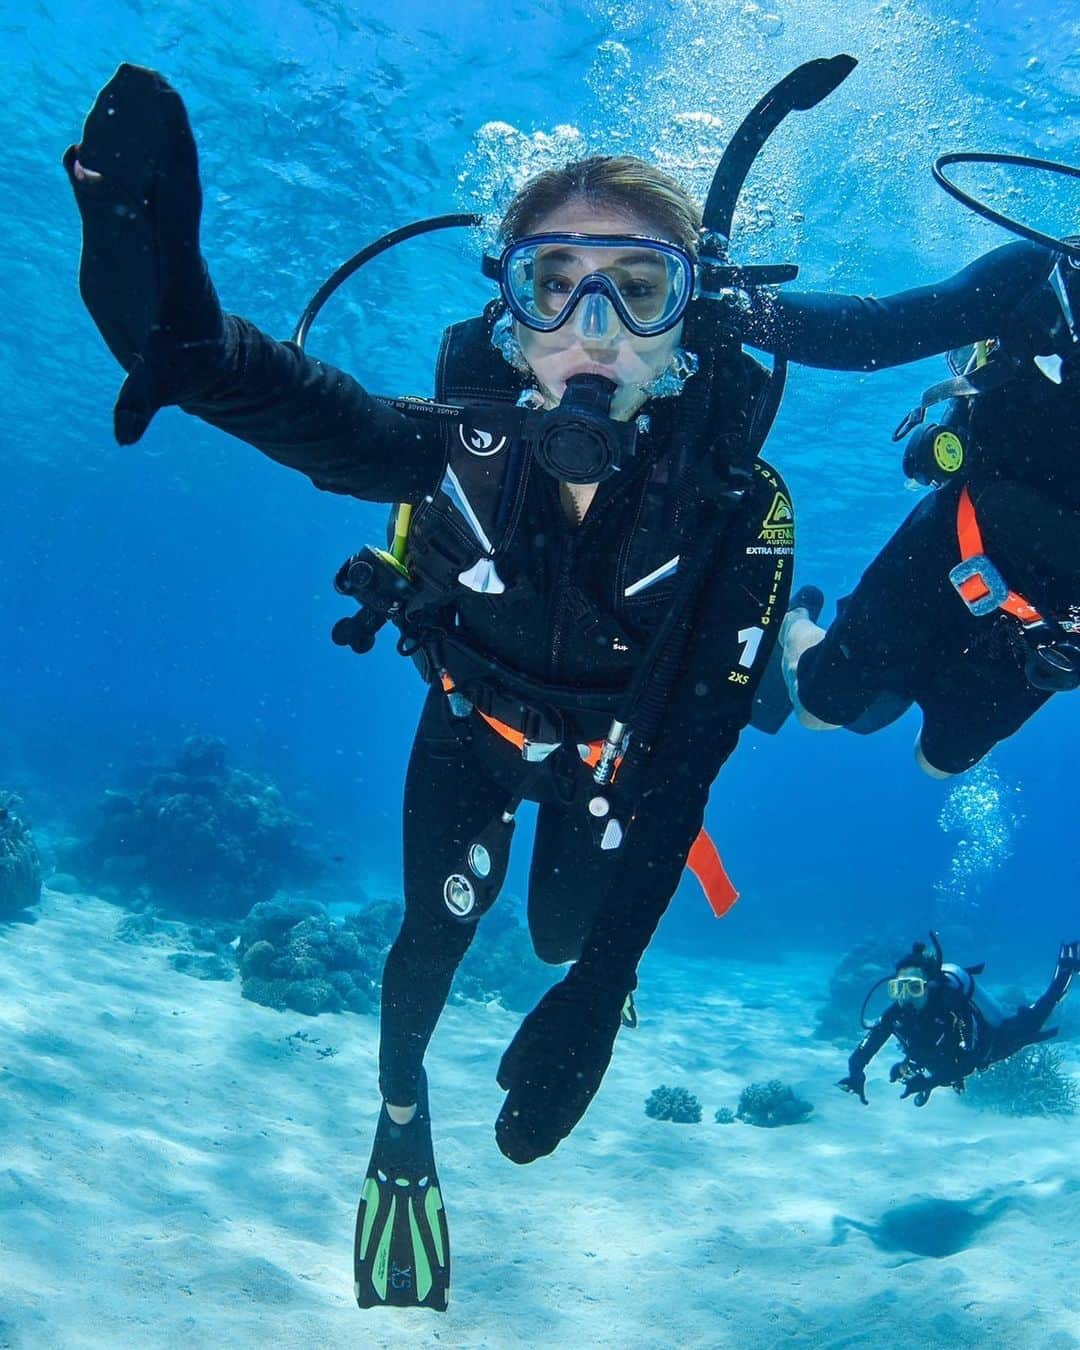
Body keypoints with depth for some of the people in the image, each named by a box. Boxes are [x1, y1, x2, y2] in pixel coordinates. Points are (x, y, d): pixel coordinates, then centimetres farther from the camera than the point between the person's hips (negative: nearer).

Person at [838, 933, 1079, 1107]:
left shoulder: (952, 1007, -44)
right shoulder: (895, 1014, -32)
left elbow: (968, 1062, -48)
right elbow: (865, 1048, -29)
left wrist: (931, 1081, -59)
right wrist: (856, 1074, -48)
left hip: (991, 1046, -4)